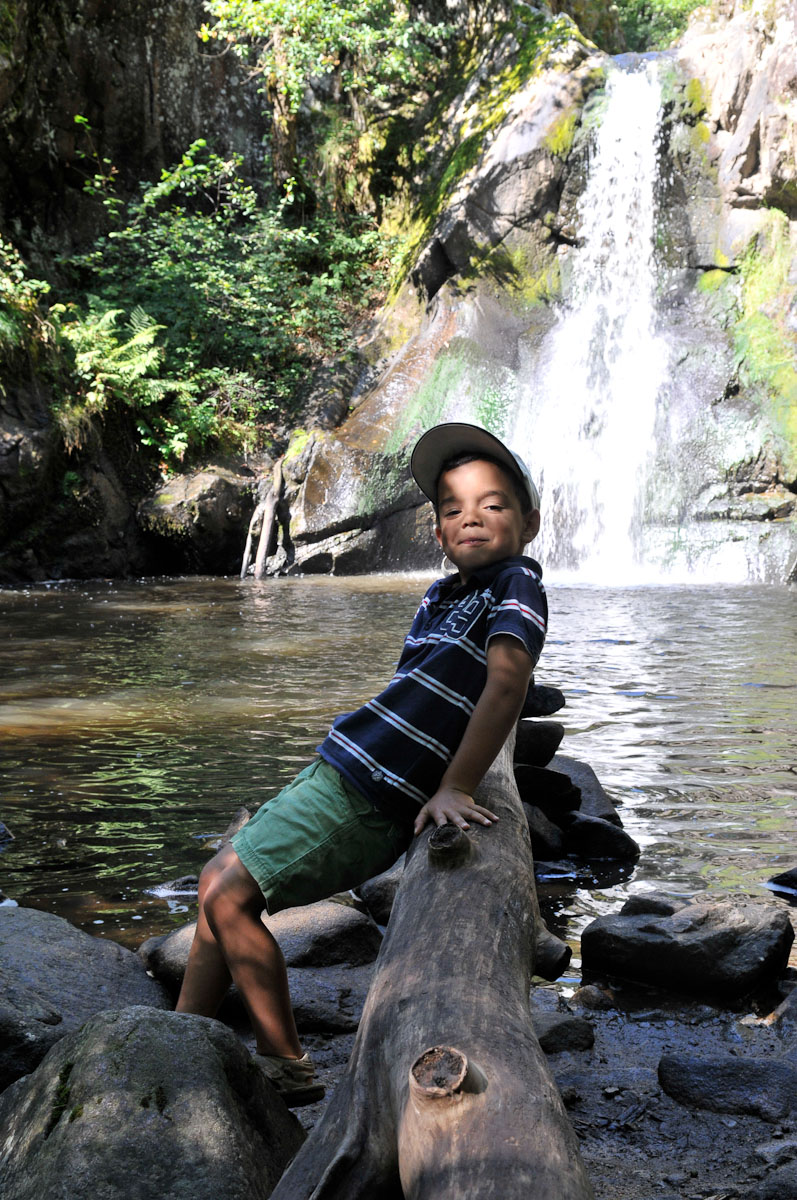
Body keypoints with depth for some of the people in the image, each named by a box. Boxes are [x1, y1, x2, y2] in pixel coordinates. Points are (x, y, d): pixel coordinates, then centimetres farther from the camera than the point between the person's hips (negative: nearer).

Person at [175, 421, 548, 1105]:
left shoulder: (517, 582, -11)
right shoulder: (442, 594, 13)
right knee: (218, 882, 15)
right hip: (338, 768, 9)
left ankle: (287, 1069, 0)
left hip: (372, 794, -9)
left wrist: (453, 789, -30)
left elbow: (508, 682, -25)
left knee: (230, 896, -9)